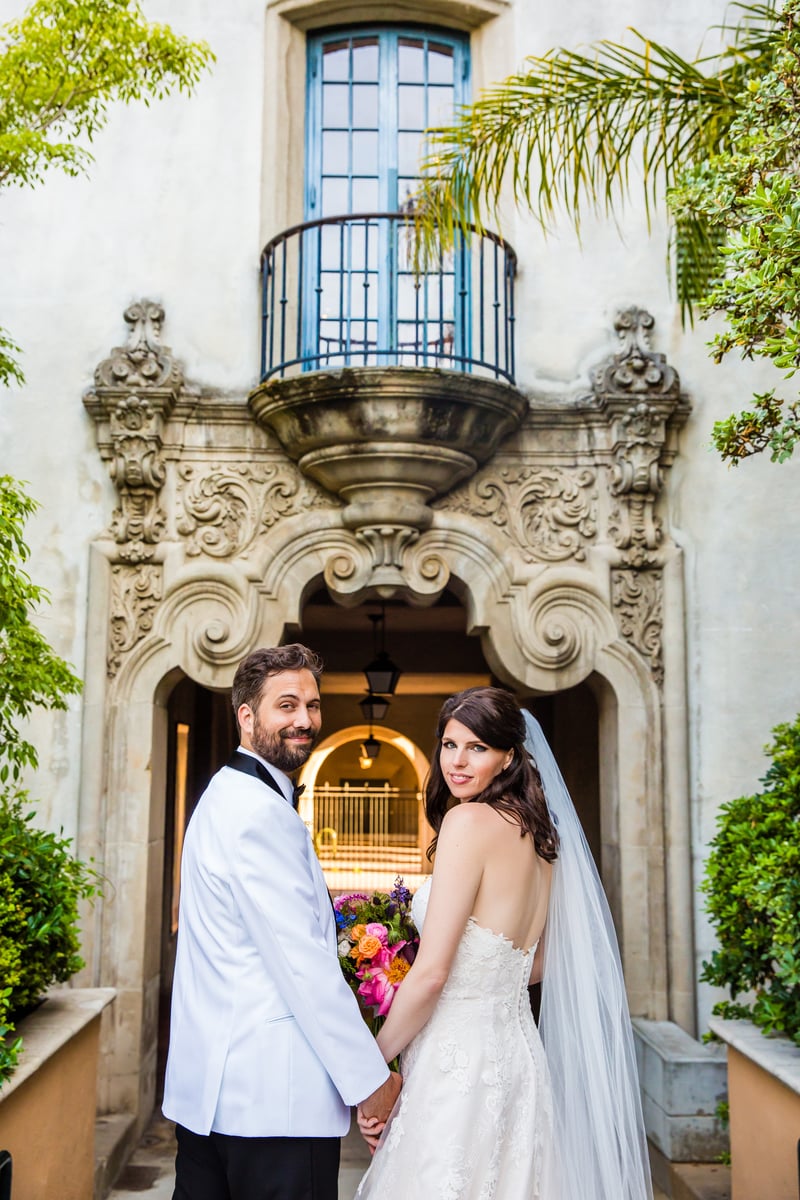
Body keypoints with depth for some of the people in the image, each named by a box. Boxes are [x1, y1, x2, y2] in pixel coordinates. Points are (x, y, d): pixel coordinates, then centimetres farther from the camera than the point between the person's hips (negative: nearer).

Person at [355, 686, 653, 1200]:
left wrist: (370, 1065, -8)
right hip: (516, 1048, 8)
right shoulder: (536, 830, 8)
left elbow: (431, 974, -18)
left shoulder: (469, 820, -16)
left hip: (459, 1056, -8)